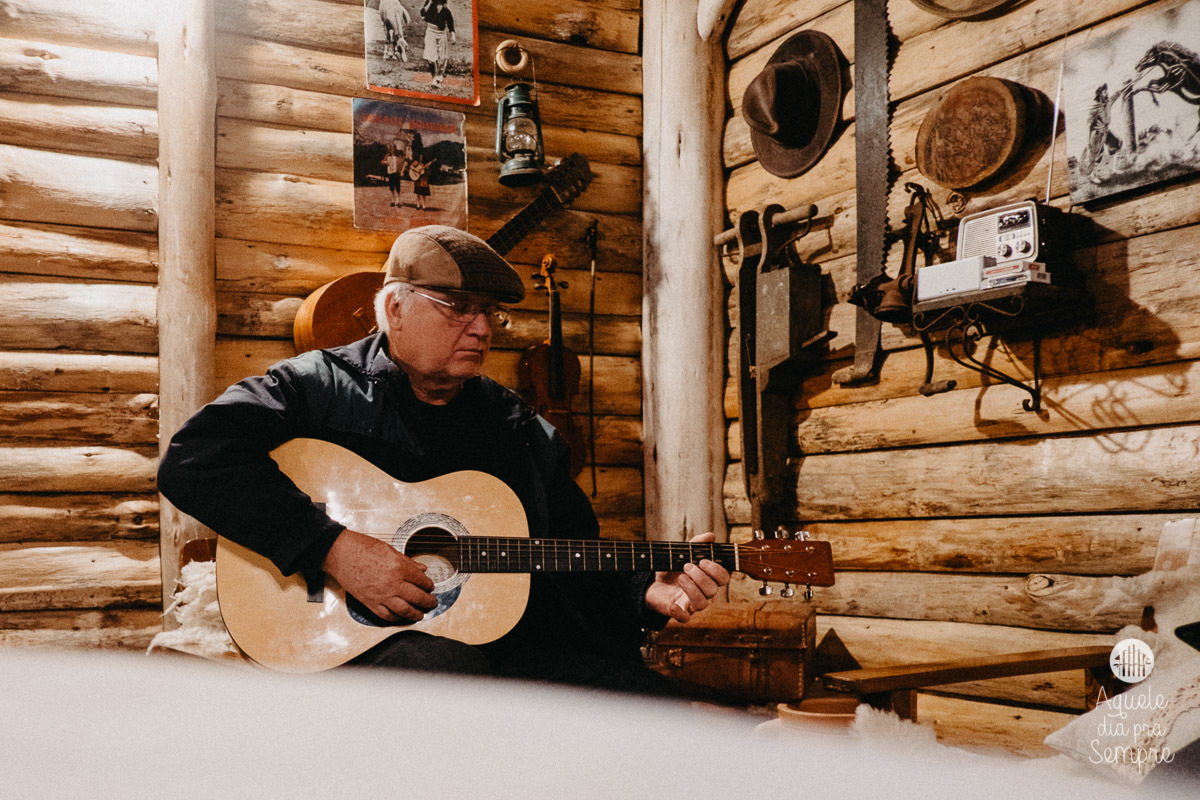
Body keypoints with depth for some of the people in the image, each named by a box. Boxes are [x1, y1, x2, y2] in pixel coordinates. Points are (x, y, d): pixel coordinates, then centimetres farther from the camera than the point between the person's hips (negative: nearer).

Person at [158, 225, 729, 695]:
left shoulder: (525, 433, 19)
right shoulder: (320, 386, 3)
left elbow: (578, 566, 22)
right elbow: (193, 460, -12)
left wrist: (646, 592, 0)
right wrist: (335, 548, -19)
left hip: (506, 640, 5)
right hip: (358, 638, -4)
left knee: (640, 694, -19)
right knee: (447, 667, -38)